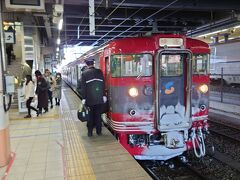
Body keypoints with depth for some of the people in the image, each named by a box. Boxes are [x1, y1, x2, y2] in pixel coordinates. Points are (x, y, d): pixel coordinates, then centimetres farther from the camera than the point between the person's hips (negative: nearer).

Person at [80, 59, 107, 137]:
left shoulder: (84, 73, -3)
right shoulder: (99, 72, 1)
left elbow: (83, 87, -4)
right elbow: (103, 84, 2)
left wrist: (83, 98, -1)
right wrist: (103, 95, 7)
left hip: (89, 98, -1)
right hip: (99, 98, 2)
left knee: (90, 115, 8)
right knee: (98, 114, 11)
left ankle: (90, 132, 13)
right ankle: (99, 131, 18)